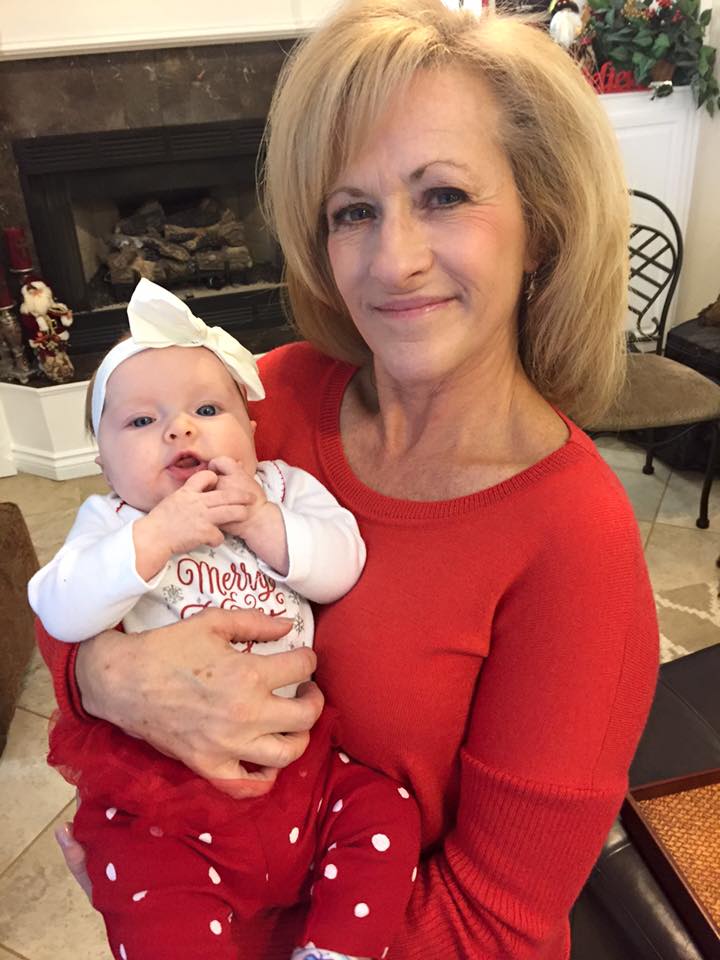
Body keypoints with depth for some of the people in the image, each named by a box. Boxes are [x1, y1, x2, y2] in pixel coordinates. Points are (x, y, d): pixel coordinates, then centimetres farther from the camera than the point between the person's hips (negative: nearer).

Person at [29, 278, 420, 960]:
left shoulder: (282, 488, 5)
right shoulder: (110, 522, 2)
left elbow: (343, 566, -7)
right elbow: (62, 614, -13)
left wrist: (261, 524, -20)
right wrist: (157, 534, -22)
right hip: (163, 778, -2)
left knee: (385, 814, -9)